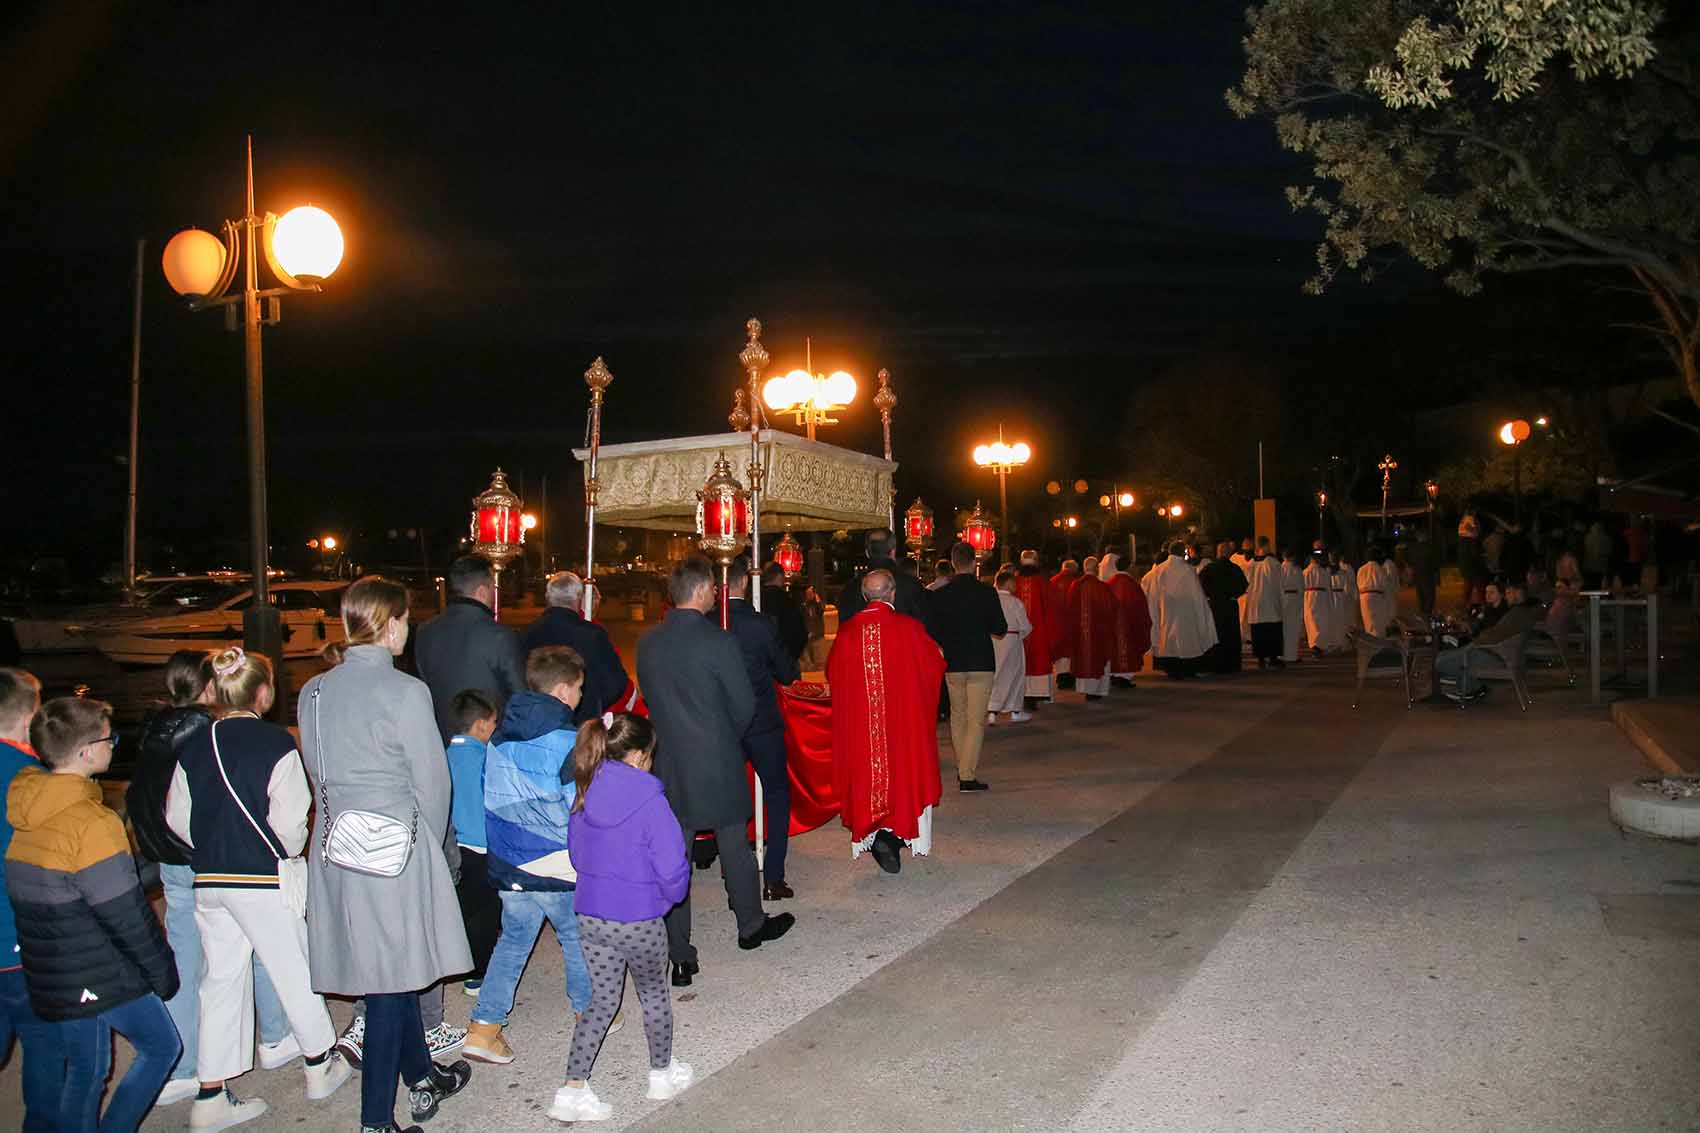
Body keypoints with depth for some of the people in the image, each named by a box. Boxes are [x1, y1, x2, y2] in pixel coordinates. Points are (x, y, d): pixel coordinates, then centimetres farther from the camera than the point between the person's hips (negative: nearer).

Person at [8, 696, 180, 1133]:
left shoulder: (26, 809, 3)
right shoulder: (91, 822, -23)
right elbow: (126, 914, -20)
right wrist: (163, 972, -8)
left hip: (53, 976, 8)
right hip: (103, 978, -8)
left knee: (84, 1071, 18)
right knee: (161, 1046, 10)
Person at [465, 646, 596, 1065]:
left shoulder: (500, 735, 5)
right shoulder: (566, 741, -17)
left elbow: (490, 794, 14)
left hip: (506, 863, 6)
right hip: (555, 867, -5)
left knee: (513, 940, 16)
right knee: (576, 937, 14)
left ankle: (483, 1026, 13)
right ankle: (587, 1012, 30)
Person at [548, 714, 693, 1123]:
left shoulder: (584, 796, -1)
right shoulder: (649, 800, -19)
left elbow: (577, 855, 11)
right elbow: (672, 867, -19)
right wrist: (673, 894, 1)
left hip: (589, 916, 5)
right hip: (638, 921, -5)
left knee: (600, 1002, 16)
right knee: (654, 993, 18)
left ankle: (573, 1090, 14)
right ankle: (663, 1074, 34)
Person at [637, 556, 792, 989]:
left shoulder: (647, 643, -1)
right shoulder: (718, 641, -16)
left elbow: (652, 699, 7)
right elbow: (744, 704, -10)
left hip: (669, 765, 4)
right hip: (717, 763, -3)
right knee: (734, 845, 15)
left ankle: (680, 956, 12)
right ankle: (751, 925, 34)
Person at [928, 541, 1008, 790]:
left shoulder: (939, 595, -4)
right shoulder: (986, 592, -9)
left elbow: (933, 632, 1)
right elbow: (1000, 629, -3)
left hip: (951, 664, 3)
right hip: (981, 663, -2)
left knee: (957, 715, 18)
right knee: (976, 720, 1)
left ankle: (962, 768, 26)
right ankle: (968, 775, -3)